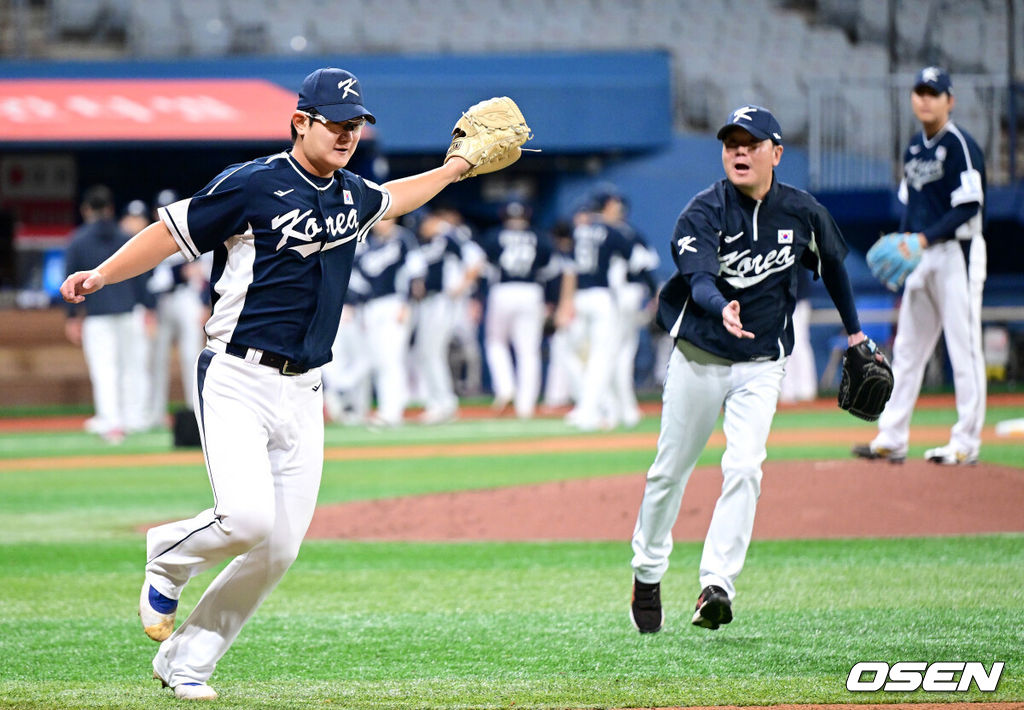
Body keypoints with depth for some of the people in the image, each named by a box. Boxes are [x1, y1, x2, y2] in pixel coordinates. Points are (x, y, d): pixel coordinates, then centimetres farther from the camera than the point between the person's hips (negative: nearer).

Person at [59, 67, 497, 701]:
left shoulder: (353, 197, 14)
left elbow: (390, 200, 38)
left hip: (304, 393, 6)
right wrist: (101, 275, -16)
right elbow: (172, 232, -5)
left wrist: (453, 170, 42)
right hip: (238, 381, -6)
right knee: (248, 518, -24)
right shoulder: (253, 185, -7)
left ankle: (186, 661, 13)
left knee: (280, 547, 0)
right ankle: (168, 558, 9)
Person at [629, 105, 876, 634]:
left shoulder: (804, 213, -5)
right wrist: (722, 309, -52)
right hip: (698, 357, -1)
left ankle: (717, 584, -20)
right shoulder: (703, 212, -15)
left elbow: (833, 265, 14)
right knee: (670, 469, 10)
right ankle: (647, 574, 28)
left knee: (744, 469, -16)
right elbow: (699, 279, -30)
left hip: (761, 365, 1)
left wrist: (854, 331, 20)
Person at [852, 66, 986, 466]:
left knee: (963, 347, -5)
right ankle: (892, 440, 12)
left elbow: (968, 208, -17)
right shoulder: (914, 148, 15)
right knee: (907, 348, 8)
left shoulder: (960, 145, -10)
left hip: (957, 253, -8)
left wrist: (924, 238, -23)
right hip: (921, 258, 8)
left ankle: (966, 443, -2)